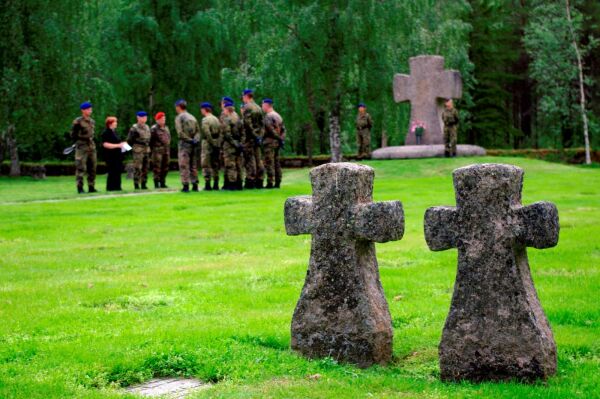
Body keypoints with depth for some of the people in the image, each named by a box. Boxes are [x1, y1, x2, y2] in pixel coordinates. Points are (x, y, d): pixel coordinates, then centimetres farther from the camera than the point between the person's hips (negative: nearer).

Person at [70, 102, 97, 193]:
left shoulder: (92, 122, 14)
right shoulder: (78, 122, -7)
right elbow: (73, 135, -6)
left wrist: (91, 139, 12)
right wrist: (83, 138, -8)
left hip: (91, 147, 7)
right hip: (82, 148, -7)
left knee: (92, 168, 7)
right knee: (81, 168, -9)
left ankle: (91, 187, 14)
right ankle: (80, 188, -7)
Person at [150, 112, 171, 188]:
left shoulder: (166, 128, 17)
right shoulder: (154, 129, -4)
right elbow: (151, 140, -6)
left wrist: (168, 149, 18)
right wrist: (152, 148, -8)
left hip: (166, 150, 7)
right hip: (157, 150, -7)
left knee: (165, 167, 7)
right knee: (157, 167, -7)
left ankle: (162, 183, 14)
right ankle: (156, 183, -5)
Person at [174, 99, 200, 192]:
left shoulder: (179, 117, -4)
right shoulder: (192, 117, 17)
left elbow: (180, 132, -14)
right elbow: (198, 130, 11)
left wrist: (189, 140, -11)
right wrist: (195, 139, -1)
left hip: (184, 143, -6)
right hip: (194, 145, 6)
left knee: (184, 166, -4)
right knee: (193, 166, 12)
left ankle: (185, 186, -9)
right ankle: (195, 185, 11)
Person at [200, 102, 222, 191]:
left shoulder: (205, 120, -10)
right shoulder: (216, 119, 12)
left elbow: (207, 133, -19)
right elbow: (220, 132, 9)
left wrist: (212, 142, -14)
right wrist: (218, 144, 8)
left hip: (208, 143, -7)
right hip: (217, 143, 7)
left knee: (206, 164, -3)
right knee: (215, 165, 11)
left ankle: (207, 184, -8)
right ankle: (216, 184, 12)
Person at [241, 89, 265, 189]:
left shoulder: (247, 107, -9)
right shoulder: (258, 107, 16)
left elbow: (248, 123, -18)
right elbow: (262, 123, 16)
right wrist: (260, 135, 14)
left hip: (249, 136, -8)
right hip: (257, 136, 8)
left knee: (249, 159, -7)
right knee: (258, 158, 8)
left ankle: (250, 181, -10)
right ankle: (259, 181, 9)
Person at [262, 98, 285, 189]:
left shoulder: (268, 116, -12)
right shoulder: (278, 116, 16)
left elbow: (270, 129, -19)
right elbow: (283, 129, 14)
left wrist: (278, 138, -10)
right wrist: (282, 139, 8)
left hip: (269, 141, -9)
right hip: (277, 143, 9)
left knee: (269, 163, -9)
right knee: (277, 163, 10)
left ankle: (270, 183, -12)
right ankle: (277, 183, 10)